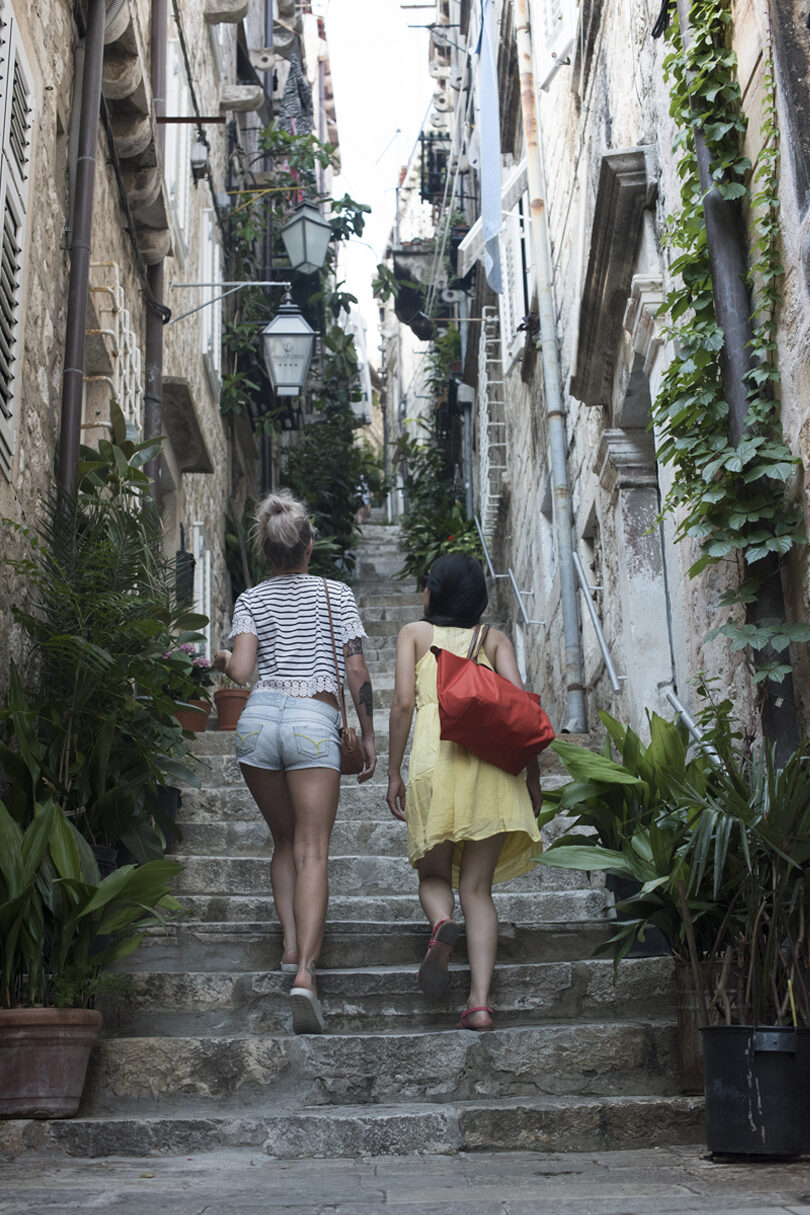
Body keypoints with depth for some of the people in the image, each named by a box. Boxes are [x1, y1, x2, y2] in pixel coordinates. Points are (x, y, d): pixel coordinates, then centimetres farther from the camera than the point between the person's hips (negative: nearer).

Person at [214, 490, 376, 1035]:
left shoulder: (251, 600, 11)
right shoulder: (337, 593, 11)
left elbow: (241, 670, -3)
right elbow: (357, 672, 6)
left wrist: (223, 658, 20)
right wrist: (369, 734, 13)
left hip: (260, 717, 2)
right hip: (316, 723, -2)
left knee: (285, 839, 20)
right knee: (313, 851, -7)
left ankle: (292, 941, 10)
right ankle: (305, 971, -21)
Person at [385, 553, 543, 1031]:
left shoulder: (415, 632, 17)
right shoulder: (495, 638, 20)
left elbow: (403, 702, 5)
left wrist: (394, 773, 9)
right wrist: (533, 776, 12)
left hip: (436, 754, -1)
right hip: (492, 757, 2)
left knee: (434, 872, 13)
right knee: (478, 886, 5)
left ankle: (441, 924, -21)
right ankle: (481, 1000, -7)